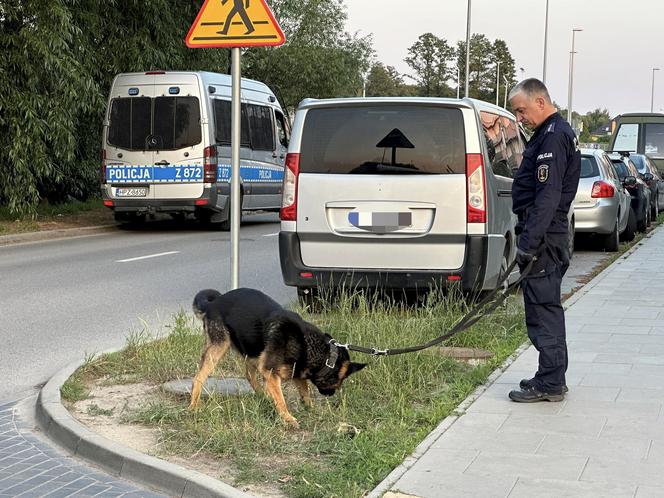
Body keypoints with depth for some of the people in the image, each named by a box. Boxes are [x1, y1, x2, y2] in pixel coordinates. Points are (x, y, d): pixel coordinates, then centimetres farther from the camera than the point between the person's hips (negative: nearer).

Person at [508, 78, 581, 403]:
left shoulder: (553, 137, -15)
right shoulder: (555, 133, 18)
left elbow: (547, 196, -23)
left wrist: (528, 242, -24)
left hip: (543, 238, -11)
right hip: (548, 237, 11)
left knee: (543, 309, -6)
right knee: (547, 308, 15)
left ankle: (550, 384, -1)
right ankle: (552, 379, 23)